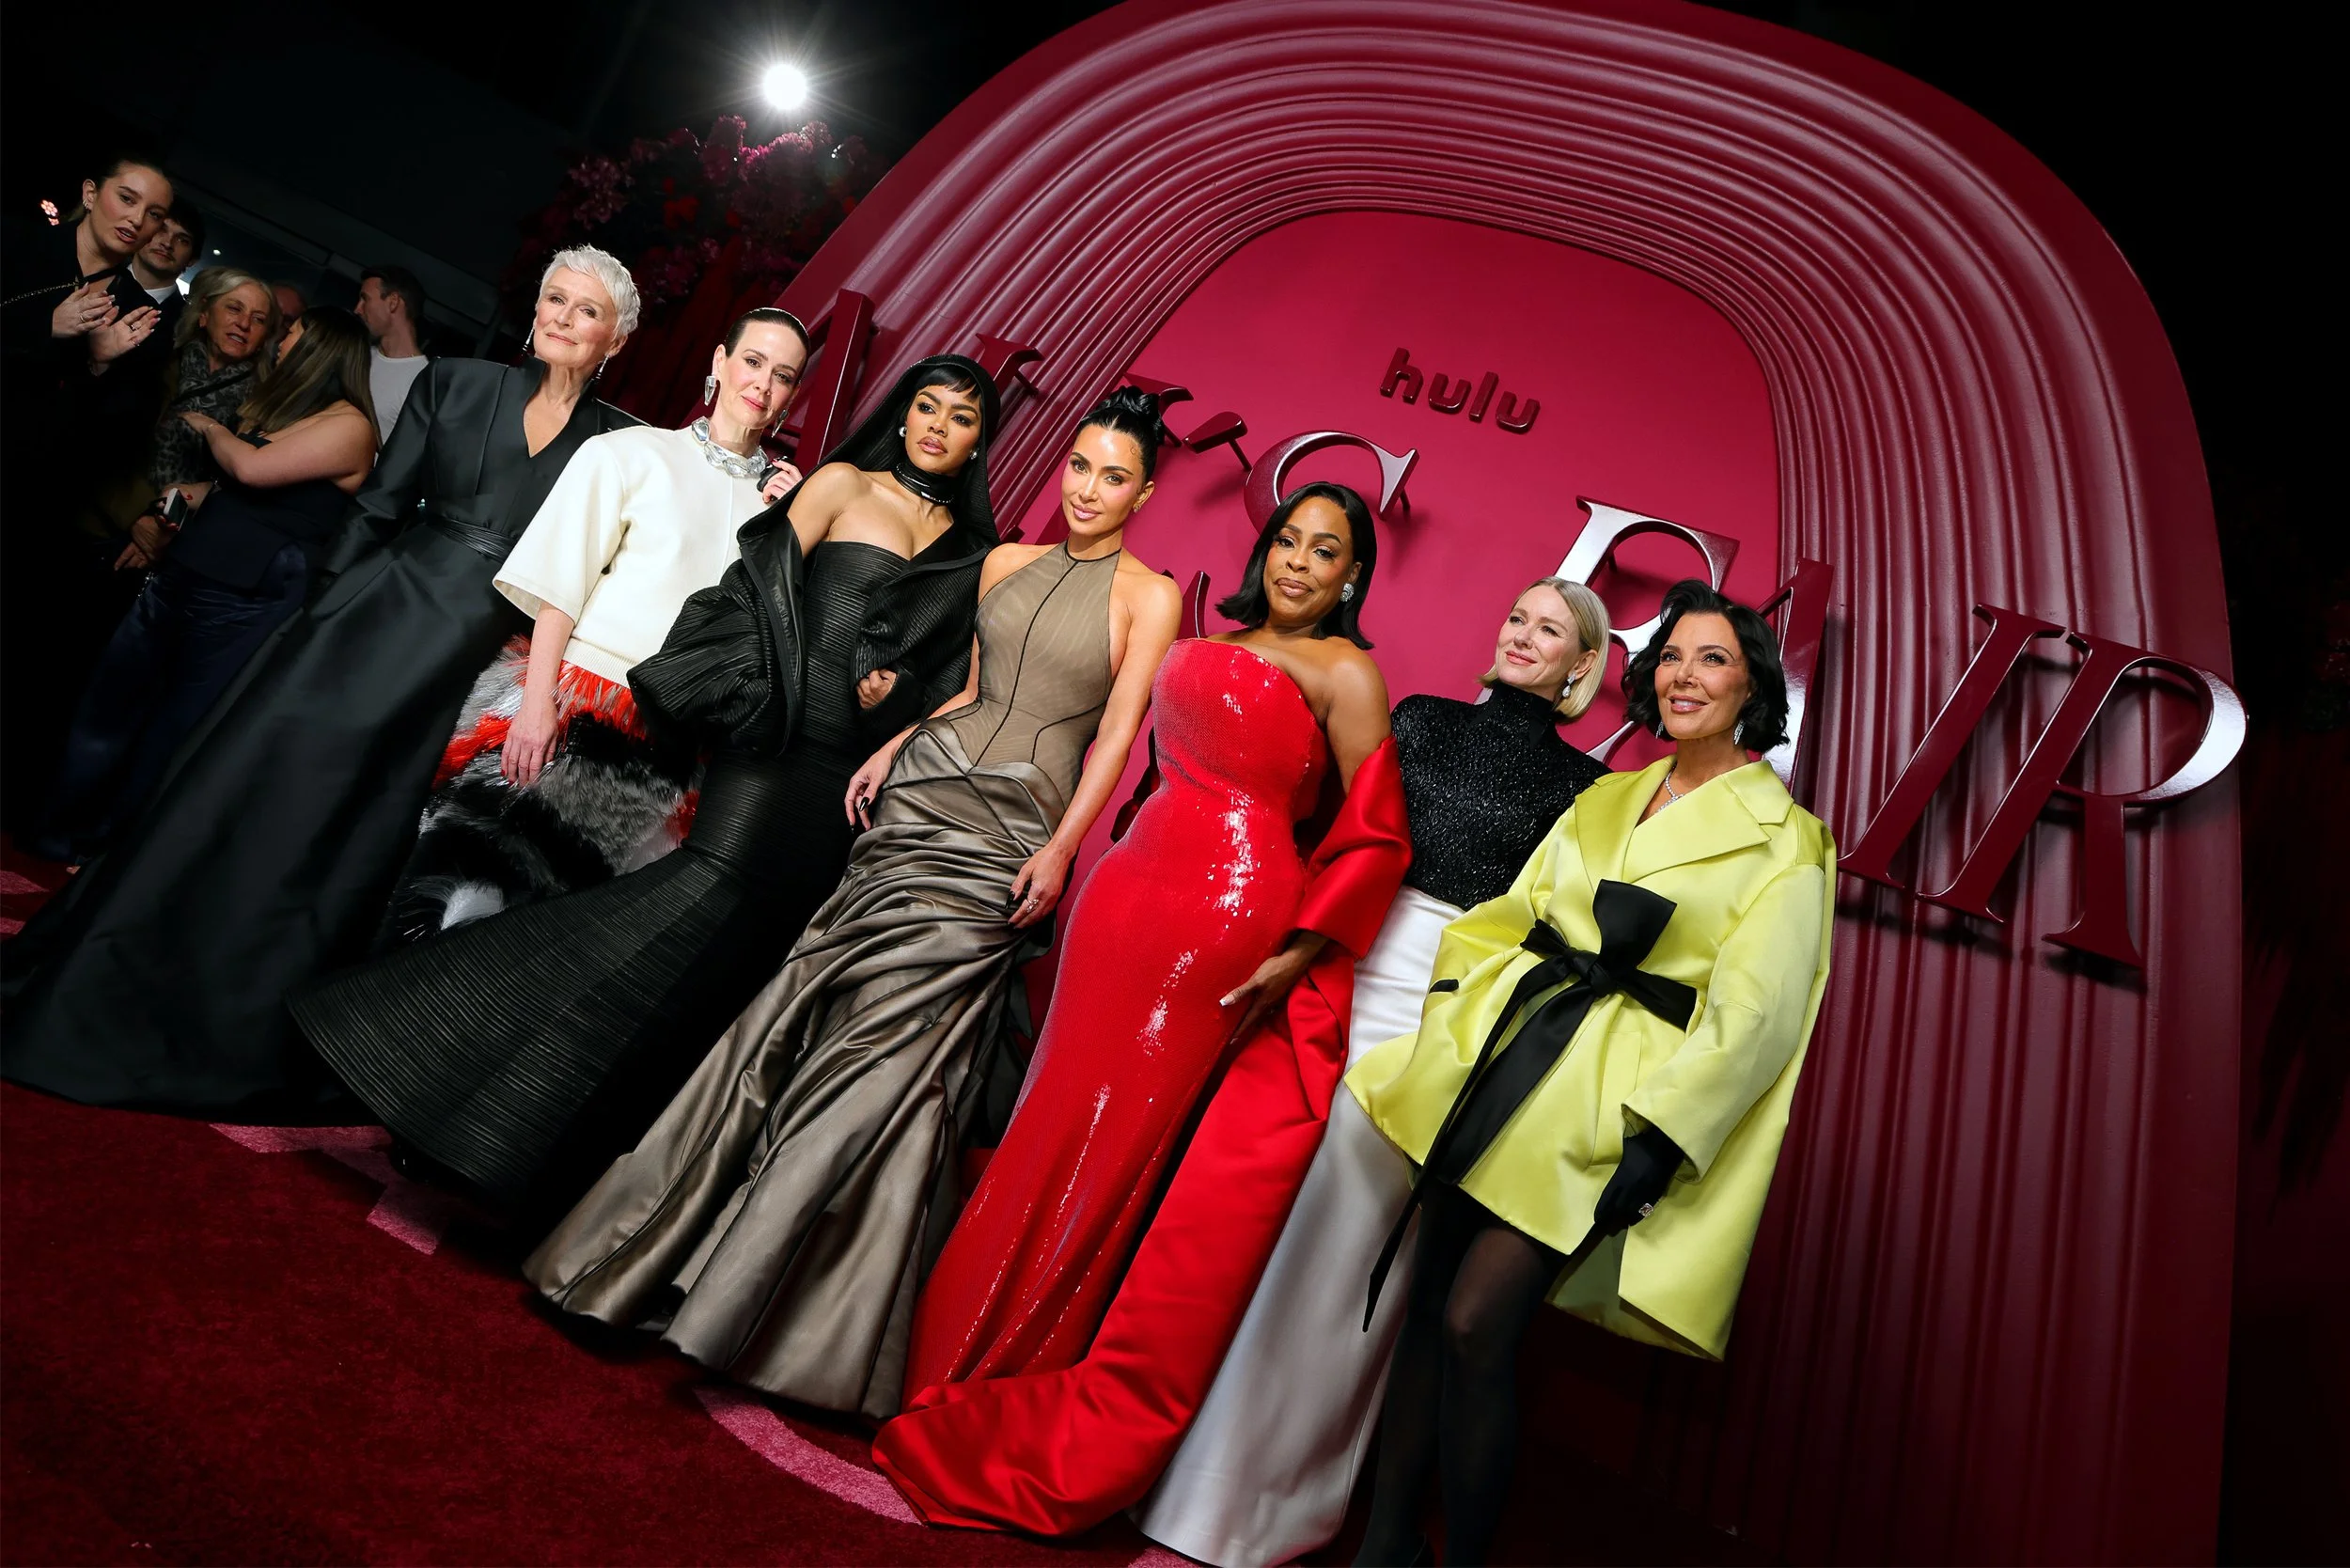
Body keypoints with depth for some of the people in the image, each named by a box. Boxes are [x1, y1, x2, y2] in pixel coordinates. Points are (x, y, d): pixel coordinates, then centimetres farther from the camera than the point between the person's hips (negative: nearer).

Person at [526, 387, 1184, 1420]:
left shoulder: (1150, 594, 0)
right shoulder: (1004, 563, 14)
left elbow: (1117, 730, -6)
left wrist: (1061, 850, -13)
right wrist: (895, 746, 4)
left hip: (1012, 835, -4)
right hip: (924, 793, 4)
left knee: (896, 1045, -5)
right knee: (819, 1005, 1)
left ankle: (789, 1307, 10)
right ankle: (691, 1251, 16)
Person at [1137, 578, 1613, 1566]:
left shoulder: (1580, 787, 6)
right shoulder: (1422, 719, 13)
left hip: (1454, 1013, -2)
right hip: (1353, 968, 3)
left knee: (1352, 1223, 1)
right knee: (1269, 1201, 4)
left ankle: (1270, 1483, 17)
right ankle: (1194, 1439, 21)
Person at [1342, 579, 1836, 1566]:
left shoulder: (1785, 842, -1)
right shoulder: (1606, 799, 16)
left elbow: (1753, 1012, -8)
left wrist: (1658, 1139, -17)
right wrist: (1448, 1026, 4)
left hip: (1603, 1109, -5)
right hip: (1500, 1057, 5)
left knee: (1477, 1327, -10)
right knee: (1428, 1305, 7)